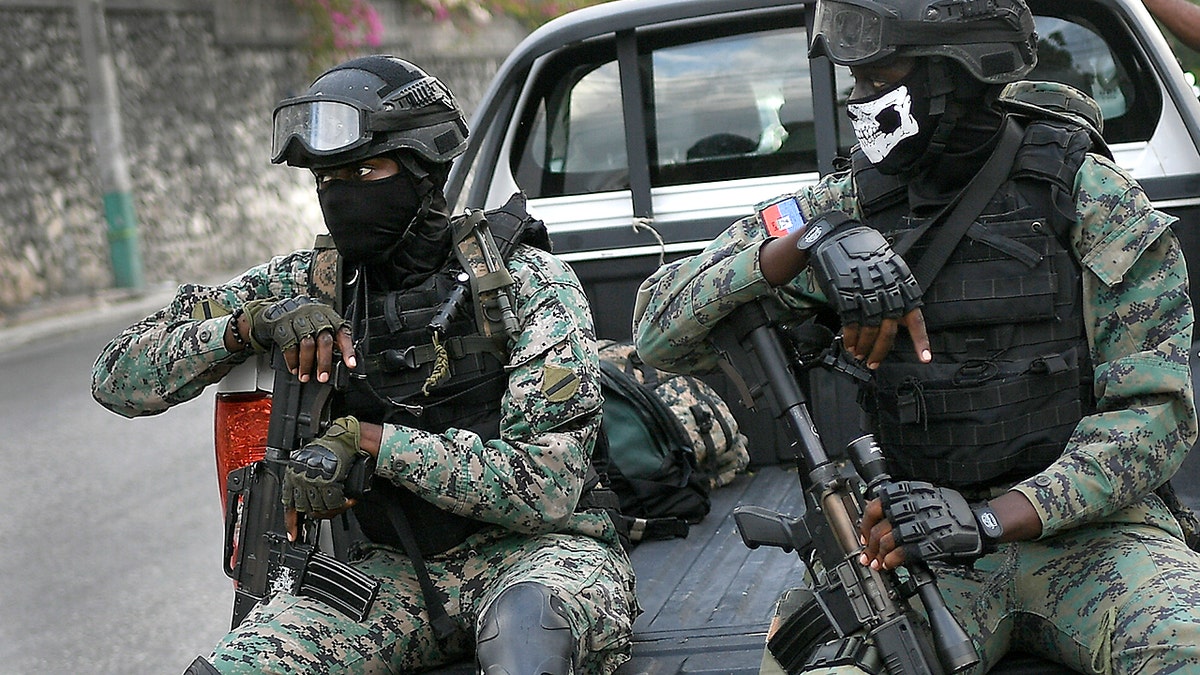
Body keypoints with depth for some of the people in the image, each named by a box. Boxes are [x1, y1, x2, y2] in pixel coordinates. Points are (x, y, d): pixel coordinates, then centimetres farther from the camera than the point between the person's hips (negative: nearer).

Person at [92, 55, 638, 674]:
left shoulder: (528, 283, -8)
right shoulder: (311, 285, 3)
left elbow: (548, 484, -18)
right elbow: (118, 379, 1)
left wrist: (366, 438, -22)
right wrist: (250, 323, -16)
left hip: (534, 548, -4)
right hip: (395, 569, 5)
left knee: (525, 623, -41)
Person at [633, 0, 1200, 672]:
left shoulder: (1092, 198, -3)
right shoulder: (845, 206, 4)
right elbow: (660, 328, -2)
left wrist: (991, 517, -24)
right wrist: (808, 242, -21)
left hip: (1089, 525, -1)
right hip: (921, 542, 1)